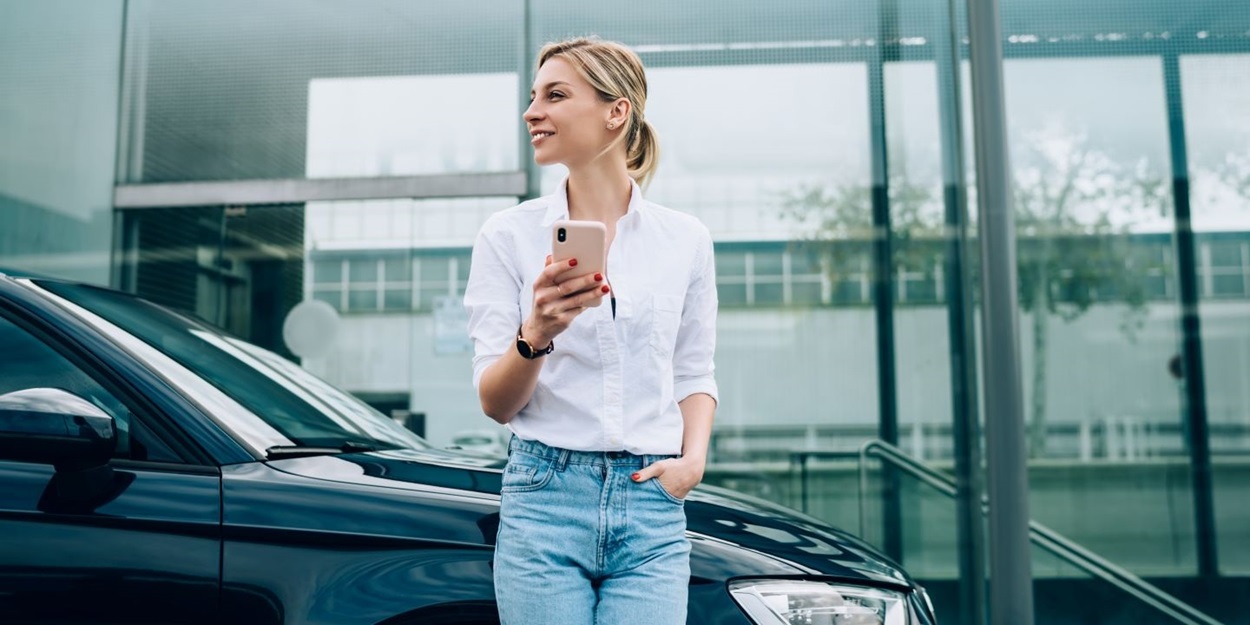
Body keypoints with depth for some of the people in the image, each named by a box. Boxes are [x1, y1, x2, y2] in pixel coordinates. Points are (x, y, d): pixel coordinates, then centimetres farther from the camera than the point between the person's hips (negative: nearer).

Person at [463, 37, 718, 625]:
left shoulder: (684, 239, 5)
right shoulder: (508, 235, 1)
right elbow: (494, 404, -2)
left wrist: (692, 458, -4)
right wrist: (535, 335, -21)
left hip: (652, 510, 1)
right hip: (544, 504, -1)